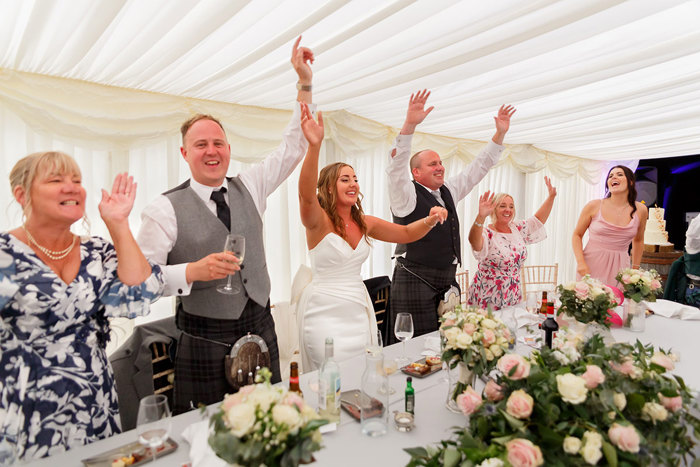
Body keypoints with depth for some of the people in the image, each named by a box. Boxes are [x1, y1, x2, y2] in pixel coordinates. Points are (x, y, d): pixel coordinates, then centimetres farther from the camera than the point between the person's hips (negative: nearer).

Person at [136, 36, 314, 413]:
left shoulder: (249, 188, 5)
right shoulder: (165, 209, -8)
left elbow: (293, 147, 6)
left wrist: (305, 84, 1)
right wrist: (192, 271, -25)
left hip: (261, 330, 4)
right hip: (205, 345, -4)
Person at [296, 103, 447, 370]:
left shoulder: (365, 223, 6)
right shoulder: (319, 220, -11)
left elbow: (406, 233, 13)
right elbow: (306, 194, -32)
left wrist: (430, 220, -7)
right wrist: (314, 146, -46)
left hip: (359, 308, 6)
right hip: (325, 311, -5)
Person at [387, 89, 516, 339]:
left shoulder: (449, 191, 14)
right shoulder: (406, 194, -7)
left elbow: (477, 168, 19)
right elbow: (396, 166, -23)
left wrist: (500, 134, 13)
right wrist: (409, 124, -35)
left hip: (447, 281, 7)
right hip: (415, 282, -7)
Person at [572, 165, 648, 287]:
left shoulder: (640, 210, 4)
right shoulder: (594, 206, -4)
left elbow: (638, 241, 18)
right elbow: (577, 235, 2)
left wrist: (635, 270, 19)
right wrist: (581, 263, -10)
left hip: (619, 268, 2)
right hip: (591, 265, -2)